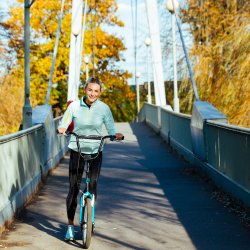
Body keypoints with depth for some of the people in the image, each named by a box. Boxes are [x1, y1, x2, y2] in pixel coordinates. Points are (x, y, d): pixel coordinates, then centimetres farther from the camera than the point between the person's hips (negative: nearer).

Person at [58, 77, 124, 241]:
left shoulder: (104, 108, -4)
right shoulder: (74, 106, -4)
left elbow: (111, 129, -1)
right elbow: (63, 124, -2)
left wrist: (117, 135, -22)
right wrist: (61, 129, -24)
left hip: (95, 152, 1)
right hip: (77, 151, 0)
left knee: (92, 187, 0)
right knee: (73, 188, -3)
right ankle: (70, 225, 8)